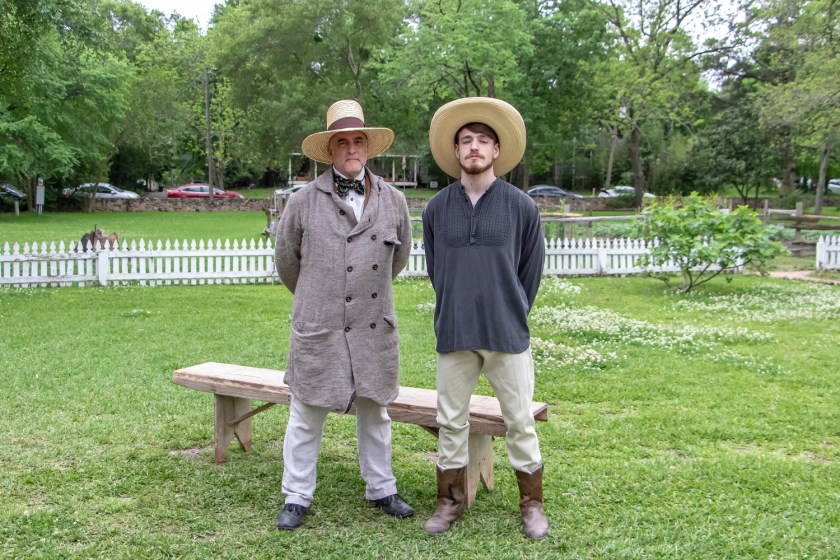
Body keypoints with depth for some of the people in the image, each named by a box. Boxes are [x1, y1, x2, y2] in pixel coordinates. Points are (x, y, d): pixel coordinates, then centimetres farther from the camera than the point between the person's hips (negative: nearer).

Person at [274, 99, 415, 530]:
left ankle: (381, 489, 32)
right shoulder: (303, 202, -4)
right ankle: (296, 498, 22)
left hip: (374, 328, 3)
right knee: (306, 418, 7)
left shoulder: (393, 201, 4)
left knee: (375, 413, 15)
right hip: (317, 330, -2)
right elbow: (286, 261, 10)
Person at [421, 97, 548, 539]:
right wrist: (457, 311, 10)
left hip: (508, 335, -1)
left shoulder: (521, 206, -3)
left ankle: (532, 505, 24)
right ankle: (450, 502, 27)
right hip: (454, 336, 2)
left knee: (520, 422, 7)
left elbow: (531, 270, 5)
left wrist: (510, 315, 8)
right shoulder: (436, 209, 1)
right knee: (451, 422, 11)